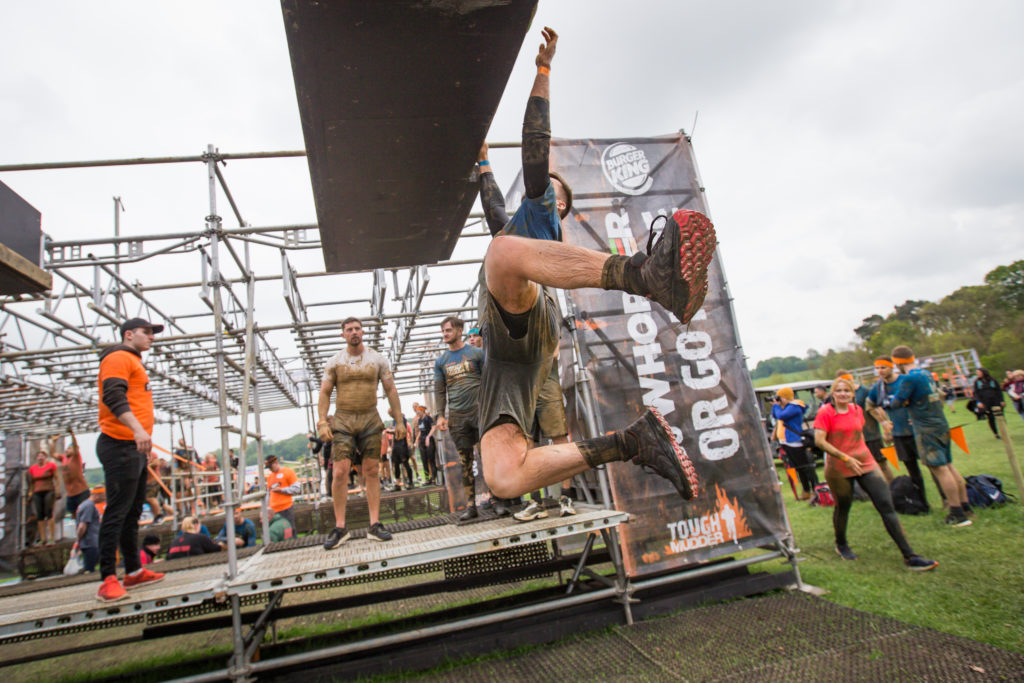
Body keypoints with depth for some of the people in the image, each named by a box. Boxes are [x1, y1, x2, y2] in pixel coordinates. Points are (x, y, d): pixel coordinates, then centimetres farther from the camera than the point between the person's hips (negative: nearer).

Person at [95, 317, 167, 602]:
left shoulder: (134, 363, 24)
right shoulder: (118, 357, -6)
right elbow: (113, 396, -22)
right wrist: (137, 429, -33)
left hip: (135, 448, 10)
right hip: (120, 445, -10)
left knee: (132, 512, 14)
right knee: (117, 512, -10)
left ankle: (133, 572, 22)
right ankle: (108, 579, -7)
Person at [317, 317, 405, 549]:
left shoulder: (377, 359, 6)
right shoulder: (334, 362, 5)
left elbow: (391, 390, 7)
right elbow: (325, 393, 4)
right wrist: (322, 422, -8)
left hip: (371, 420, 1)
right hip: (342, 420, -1)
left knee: (372, 471, 1)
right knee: (340, 473, -8)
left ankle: (374, 525, 7)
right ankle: (340, 528, 1)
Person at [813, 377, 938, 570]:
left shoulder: (857, 410, 7)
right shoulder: (826, 412, -11)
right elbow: (819, 441, -18)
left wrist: (860, 454, 14)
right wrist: (845, 457, -21)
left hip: (865, 463, 5)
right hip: (838, 468, -4)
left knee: (887, 506, -3)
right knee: (842, 507, 11)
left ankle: (909, 556, 0)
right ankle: (841, 545, 37)